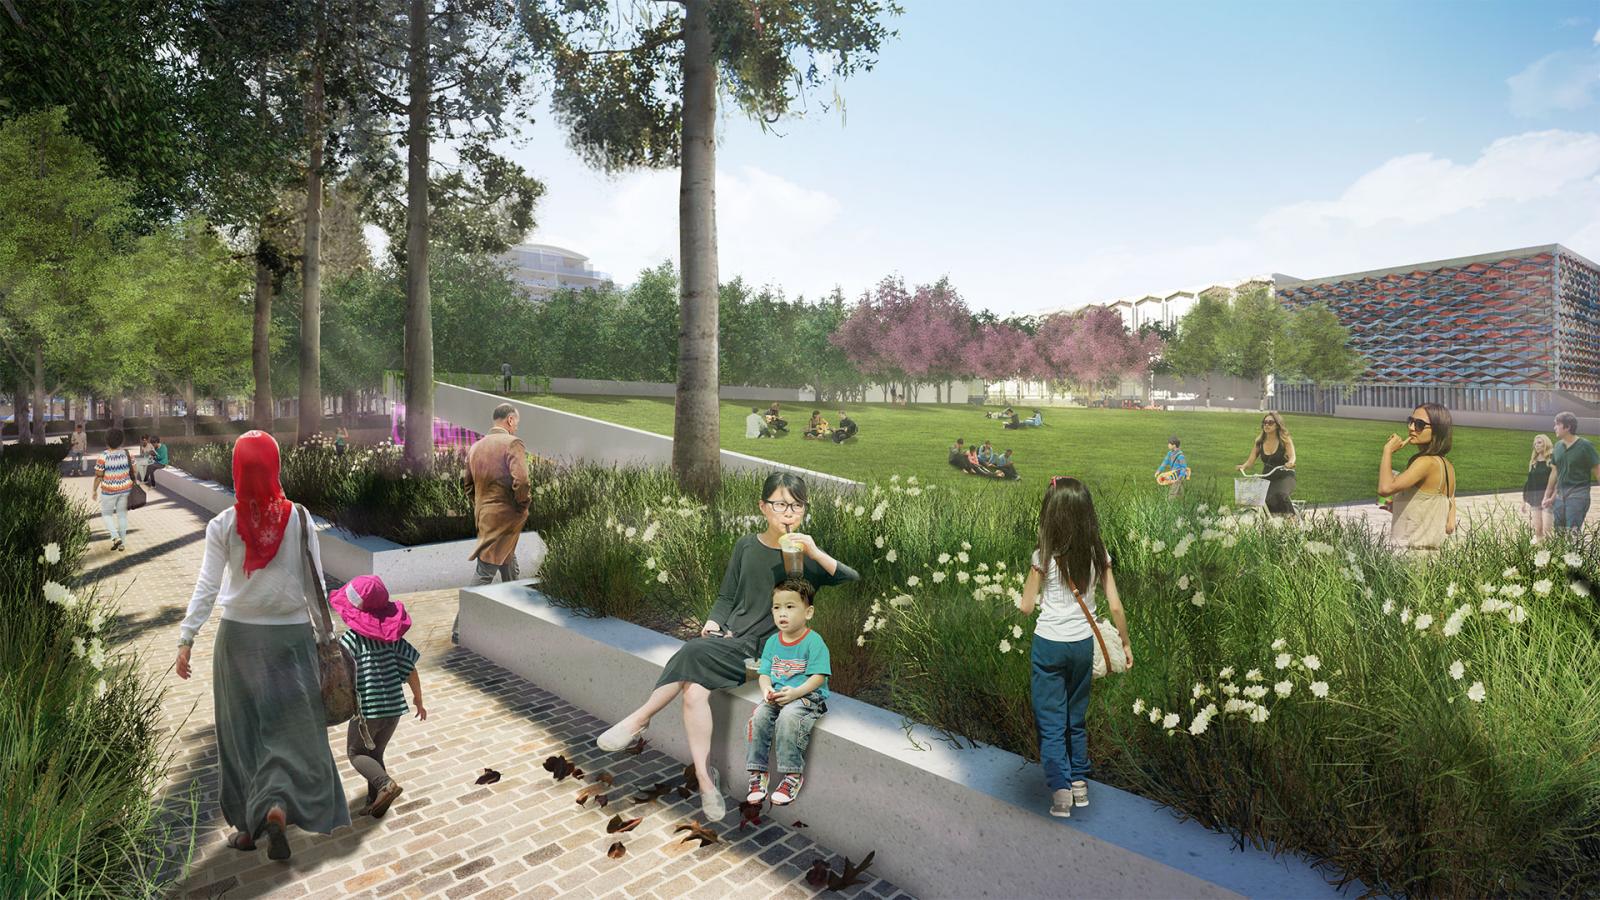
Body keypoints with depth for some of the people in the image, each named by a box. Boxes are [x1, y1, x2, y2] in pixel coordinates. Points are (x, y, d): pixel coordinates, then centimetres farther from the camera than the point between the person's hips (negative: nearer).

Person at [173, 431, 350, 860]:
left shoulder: (223, 524, -7)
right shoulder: (299, 519, -7)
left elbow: (206, 587, -7)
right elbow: (315, 586, -4)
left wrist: (186, 639, 0)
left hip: (239, 637, 1)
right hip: (292, 636, -1)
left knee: (240, 730, 15)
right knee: (292, 728, 10)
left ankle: (247, 824, 24)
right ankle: (277, 806, -10)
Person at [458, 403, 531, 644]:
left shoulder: (476, 446, 11)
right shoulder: (512, 443, -13)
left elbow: (469, 484, 16)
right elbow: (520, 481, -23)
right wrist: (525, 504, -8)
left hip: (483, 514, 8)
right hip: (505, 517, -8)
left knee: (509, 566, 21)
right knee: (485, 572, -5)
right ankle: (460, 628, -2)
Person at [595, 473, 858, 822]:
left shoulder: (806, 556, -1)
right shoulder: (747, 546, 9)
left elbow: (856, 584, -13)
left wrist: (816, 553, -24)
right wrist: (714, 622, -3)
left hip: (766, 649, -4)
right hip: (729, 638, 4)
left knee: (694, 652, -28)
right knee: (694, 690, -28)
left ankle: (640, 718, -11)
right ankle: (704, 777, -16)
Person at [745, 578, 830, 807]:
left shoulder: (814, 641, -9)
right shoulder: (772, 642, 10)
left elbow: (818, 677, -13)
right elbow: (764, 673, 11)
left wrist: (795, 692, -26)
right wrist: (766, 689, -12)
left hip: (808, 696, -5)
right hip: (776, 697, 5)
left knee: (788, 716, -34)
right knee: (758, 715, -23)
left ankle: (792, 775, -18)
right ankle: (757, 772, -8)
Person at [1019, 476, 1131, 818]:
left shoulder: (1044, 556, -15)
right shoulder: (1098, 554, -5)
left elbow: (1026, 607, -9)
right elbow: (1116, 606, -3)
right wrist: (1125, 643, 9)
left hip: (1048, 645, -4)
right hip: (1083, 645, 4)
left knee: (1051, 722, 8)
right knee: (1077, 718, 22)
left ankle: (1061, 792, 6)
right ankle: (1080, 783, 30)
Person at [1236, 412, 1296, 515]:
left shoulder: (1285, 440, -7)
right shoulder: (1259, 442, 1)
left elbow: (1292, 457, -20)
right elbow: (1250, 460, -3)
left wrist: (1290, 463, -44)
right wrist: (1243, 466, -26)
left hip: (1285, 477, -3)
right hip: (1268, 478, 3)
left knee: (1280, 495, -33)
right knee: (1268, 501, -23)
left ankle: (1291, 517, -9)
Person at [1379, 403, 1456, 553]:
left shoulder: (1427, 462, -15)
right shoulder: (1446, 466, 13)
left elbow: (1386, 487, -31)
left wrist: (1388, 450, -18)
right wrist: (1398, 505, 15)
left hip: (1410, 553, -9)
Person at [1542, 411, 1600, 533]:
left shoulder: (1585, 446, -8)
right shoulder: (1558, 446, 9)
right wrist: (1547, 496, 17)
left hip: (1578, 493, -6)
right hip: (1560, 494, 6)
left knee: (1572, 530, -10)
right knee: (1559, 530, 8)